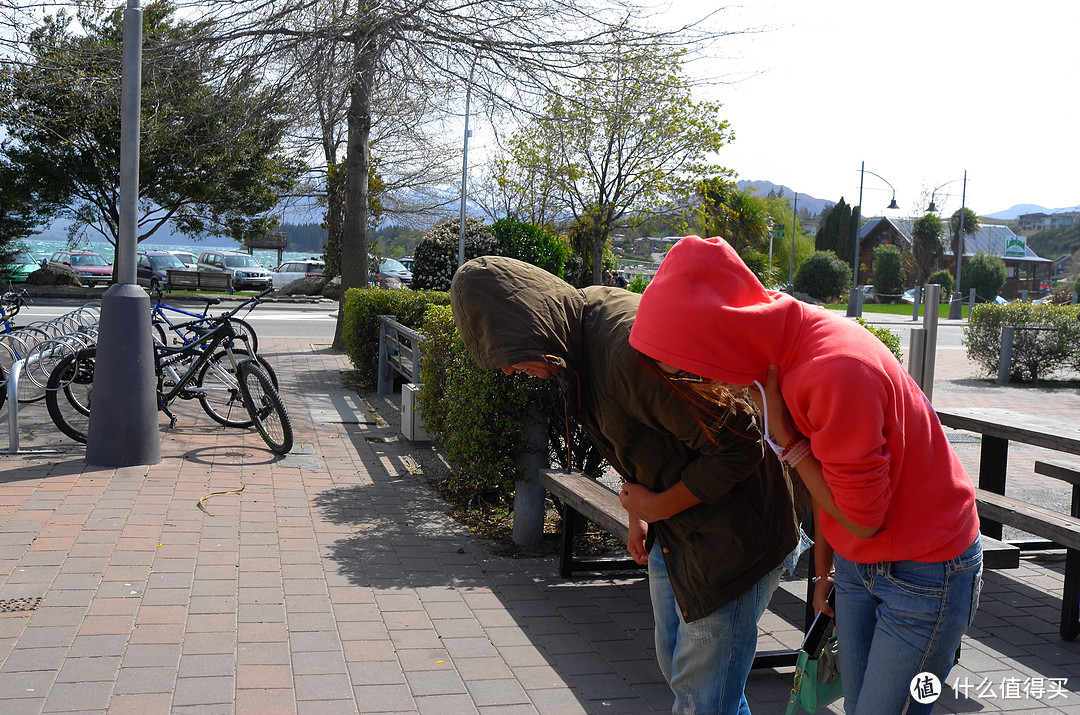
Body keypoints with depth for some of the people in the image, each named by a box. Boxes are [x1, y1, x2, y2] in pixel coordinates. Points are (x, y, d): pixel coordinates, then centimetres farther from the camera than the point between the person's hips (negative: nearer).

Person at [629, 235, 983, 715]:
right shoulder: (783, 341, -4)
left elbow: (862, 517, -22)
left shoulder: (838, 371, -33)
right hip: (856, 562, 8)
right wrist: (825, 567, 15)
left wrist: (784, 437, -20)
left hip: (924, 572, -8)